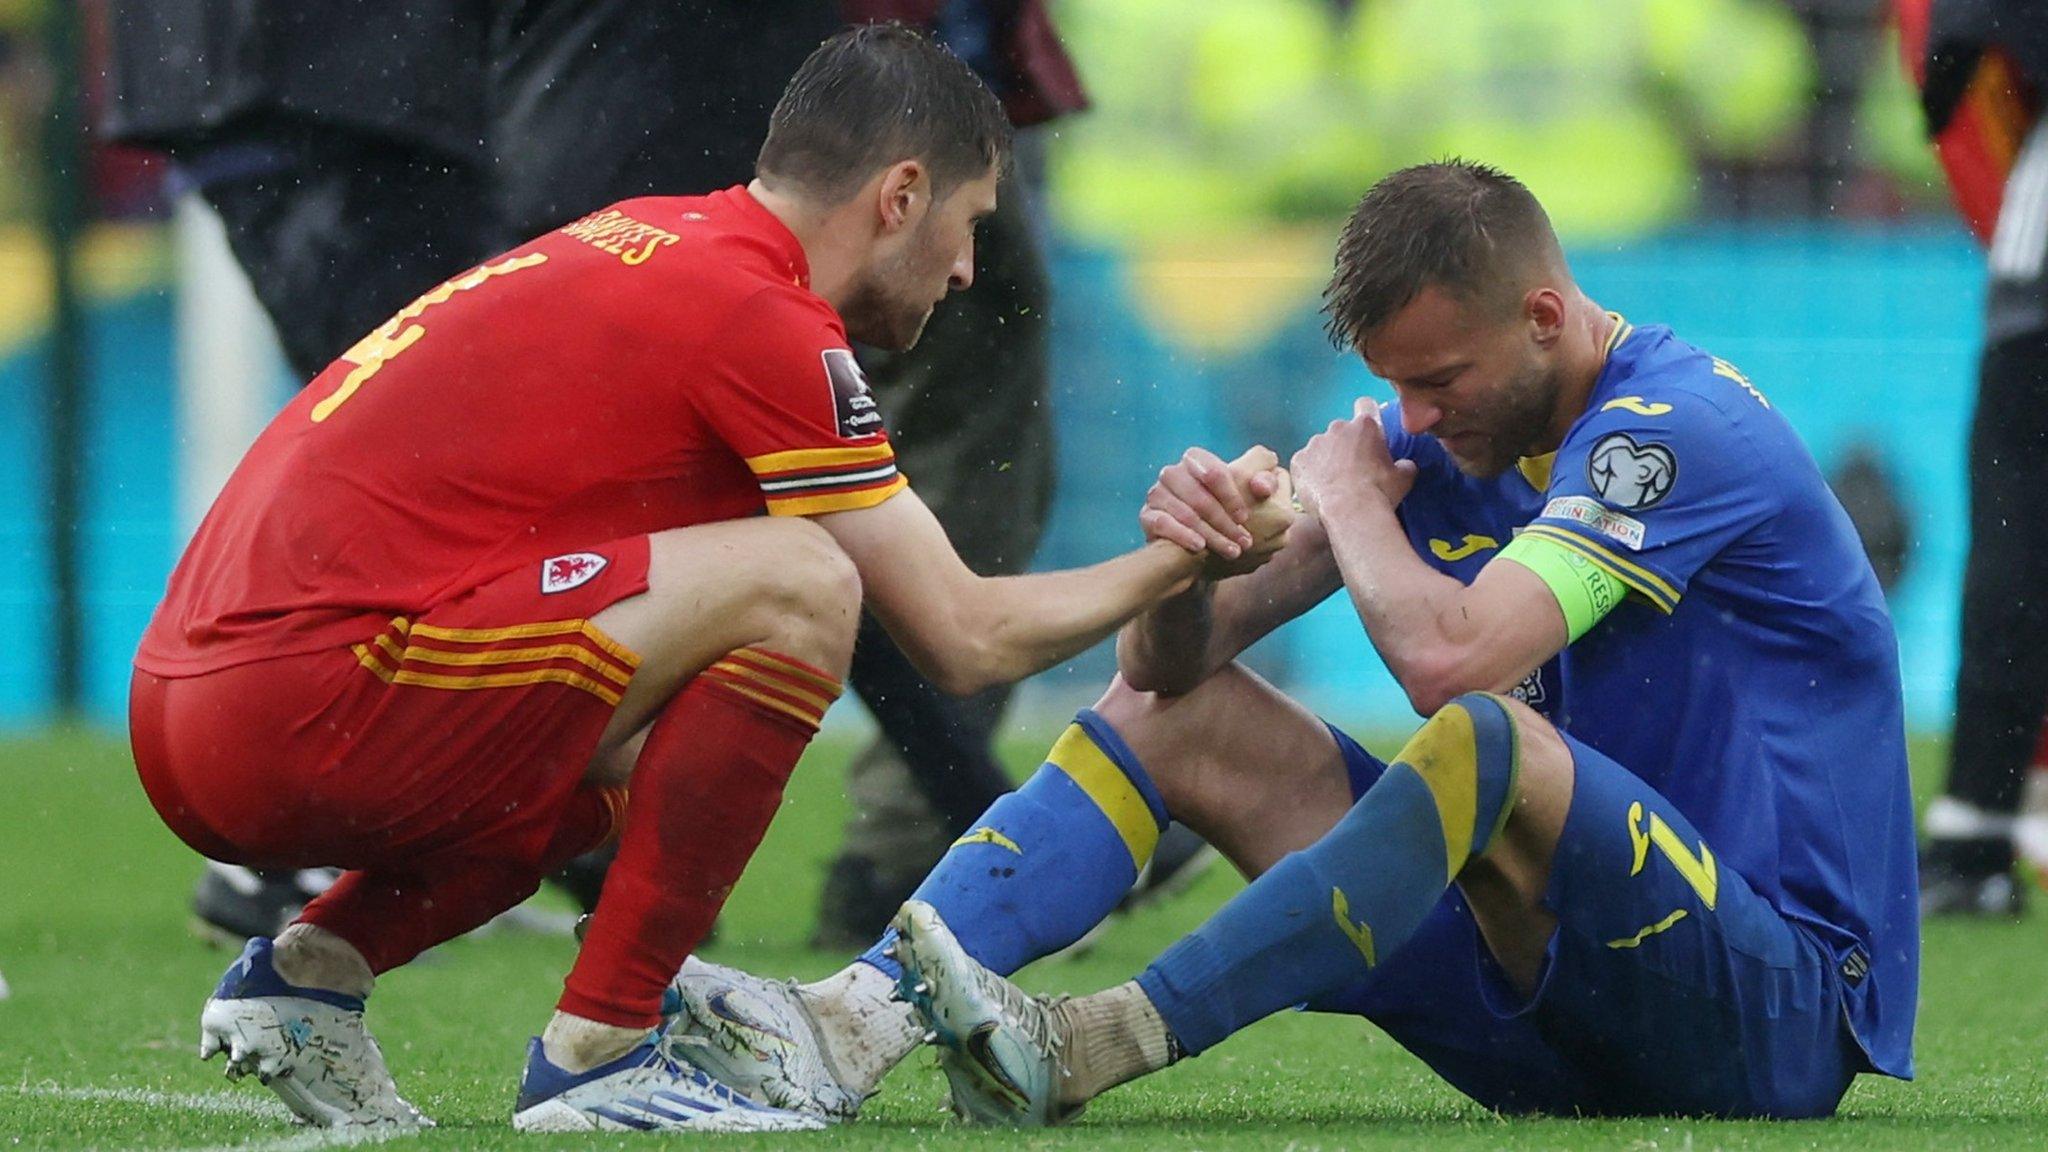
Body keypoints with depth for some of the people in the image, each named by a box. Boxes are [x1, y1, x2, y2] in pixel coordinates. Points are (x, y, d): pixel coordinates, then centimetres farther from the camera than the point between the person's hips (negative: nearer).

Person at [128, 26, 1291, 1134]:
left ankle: (311, 971, 12)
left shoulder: (651, 241, 19)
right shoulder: (759, 315, -8)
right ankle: (599, 1052, -8)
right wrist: (1185, 561, 13)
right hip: (303, 707, -10)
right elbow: (962, 640, -2)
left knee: (646, 746, 29)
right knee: (796, 587, -12)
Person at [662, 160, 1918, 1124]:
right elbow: (1169, 665, 6)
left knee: (1486, 739, -36)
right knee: (1169, 713, 2)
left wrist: (1350, 499, -10)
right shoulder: (1457, 438, 9)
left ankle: (1092, 1051, -34)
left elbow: (1447, 655, -31)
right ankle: (859, 1023, -20)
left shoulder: (1677, 426, -16)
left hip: (1786, 1012, -8)